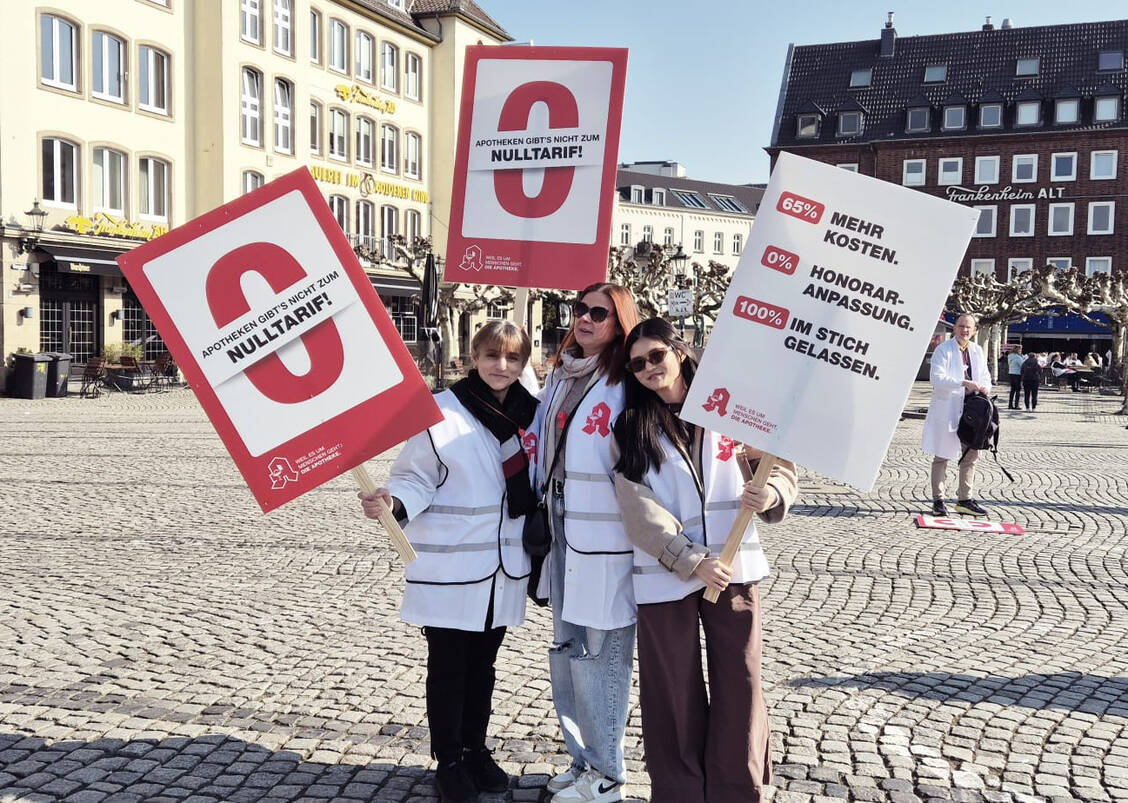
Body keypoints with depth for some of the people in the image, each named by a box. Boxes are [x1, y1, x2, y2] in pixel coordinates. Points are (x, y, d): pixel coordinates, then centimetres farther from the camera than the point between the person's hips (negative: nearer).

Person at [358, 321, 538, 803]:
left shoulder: (530, 414, 3)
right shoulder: (441, 411, -13)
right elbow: (416, 479, -10)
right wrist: (390, 502, -28)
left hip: (504, 566, 4)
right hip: (449, 566, -4)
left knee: (482, 665, 18)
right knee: (448, 668, 8)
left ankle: (475, 748, 34)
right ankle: (449, 760, 25)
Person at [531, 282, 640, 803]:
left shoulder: (627, 387, -12)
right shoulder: (559, 375, 12)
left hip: (606, 542, -8)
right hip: (562, 532, 8)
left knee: (598, 654, 0)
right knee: (566, 650, 16)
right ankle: (582, 759, 33)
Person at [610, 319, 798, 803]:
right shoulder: (630, 429, 2)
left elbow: (779, 466, 4)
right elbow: (639, 510, -7)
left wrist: (772, 493, -19)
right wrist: (692, 562, -17)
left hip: (733, 567, 0)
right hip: (664, 575, 0)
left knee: (739, 686, 5)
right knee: (673, 693, 8)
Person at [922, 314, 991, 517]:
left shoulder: (977, 351, 13)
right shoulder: (943, 350, -7)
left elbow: (984, 375, 18)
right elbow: (937, 378, -18)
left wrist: (985, 386, -6)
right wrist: (964, 383, -26)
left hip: (971, 410, 6)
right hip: (947, 410, -6)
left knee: (971, 455, 10)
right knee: (942, 456, 0)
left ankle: (965, 499, 21)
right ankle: (938, 500, 8)